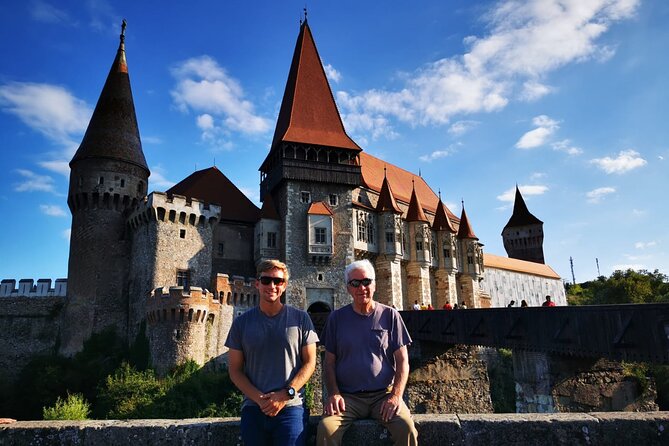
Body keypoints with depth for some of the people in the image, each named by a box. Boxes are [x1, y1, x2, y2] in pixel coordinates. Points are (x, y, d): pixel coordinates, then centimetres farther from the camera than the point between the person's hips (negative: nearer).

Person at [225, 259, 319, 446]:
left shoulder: (300, 319, 3)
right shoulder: (242, 323, 6)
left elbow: (309, 362, 3)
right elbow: (235, 369, 6)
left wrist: (286, 394, -9)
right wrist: (259, 398, -8)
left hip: (291, 406, -1)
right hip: (253, 408, 2)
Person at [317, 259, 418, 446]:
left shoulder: (390, 315, 6)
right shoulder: (337, 318, 8)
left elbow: (402, 361, 5)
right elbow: (329, 362, 9)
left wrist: (396, 395, -9)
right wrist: (333, 393, -7)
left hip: (383, 394, 0)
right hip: (347, 396, 0)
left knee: (407, 428, -28)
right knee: (326, 429, -28)